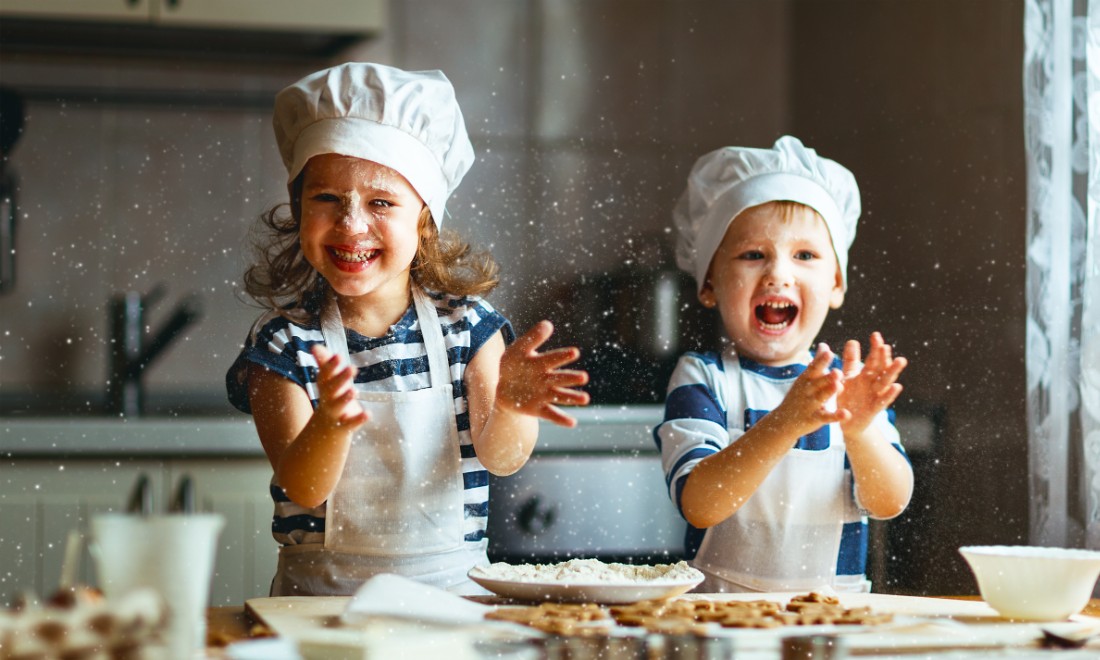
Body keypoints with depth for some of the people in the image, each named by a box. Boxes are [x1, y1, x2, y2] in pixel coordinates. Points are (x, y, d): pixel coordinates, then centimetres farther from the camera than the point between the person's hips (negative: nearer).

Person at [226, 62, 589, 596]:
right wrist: (329, 426, -32)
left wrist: (510, 406, -28)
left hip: (452, 585, 2)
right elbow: (304, 490, -10)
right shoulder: (282, 342, -1)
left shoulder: (465, 321, 3)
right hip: (322, 593, -2)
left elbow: (500, 458, -6)